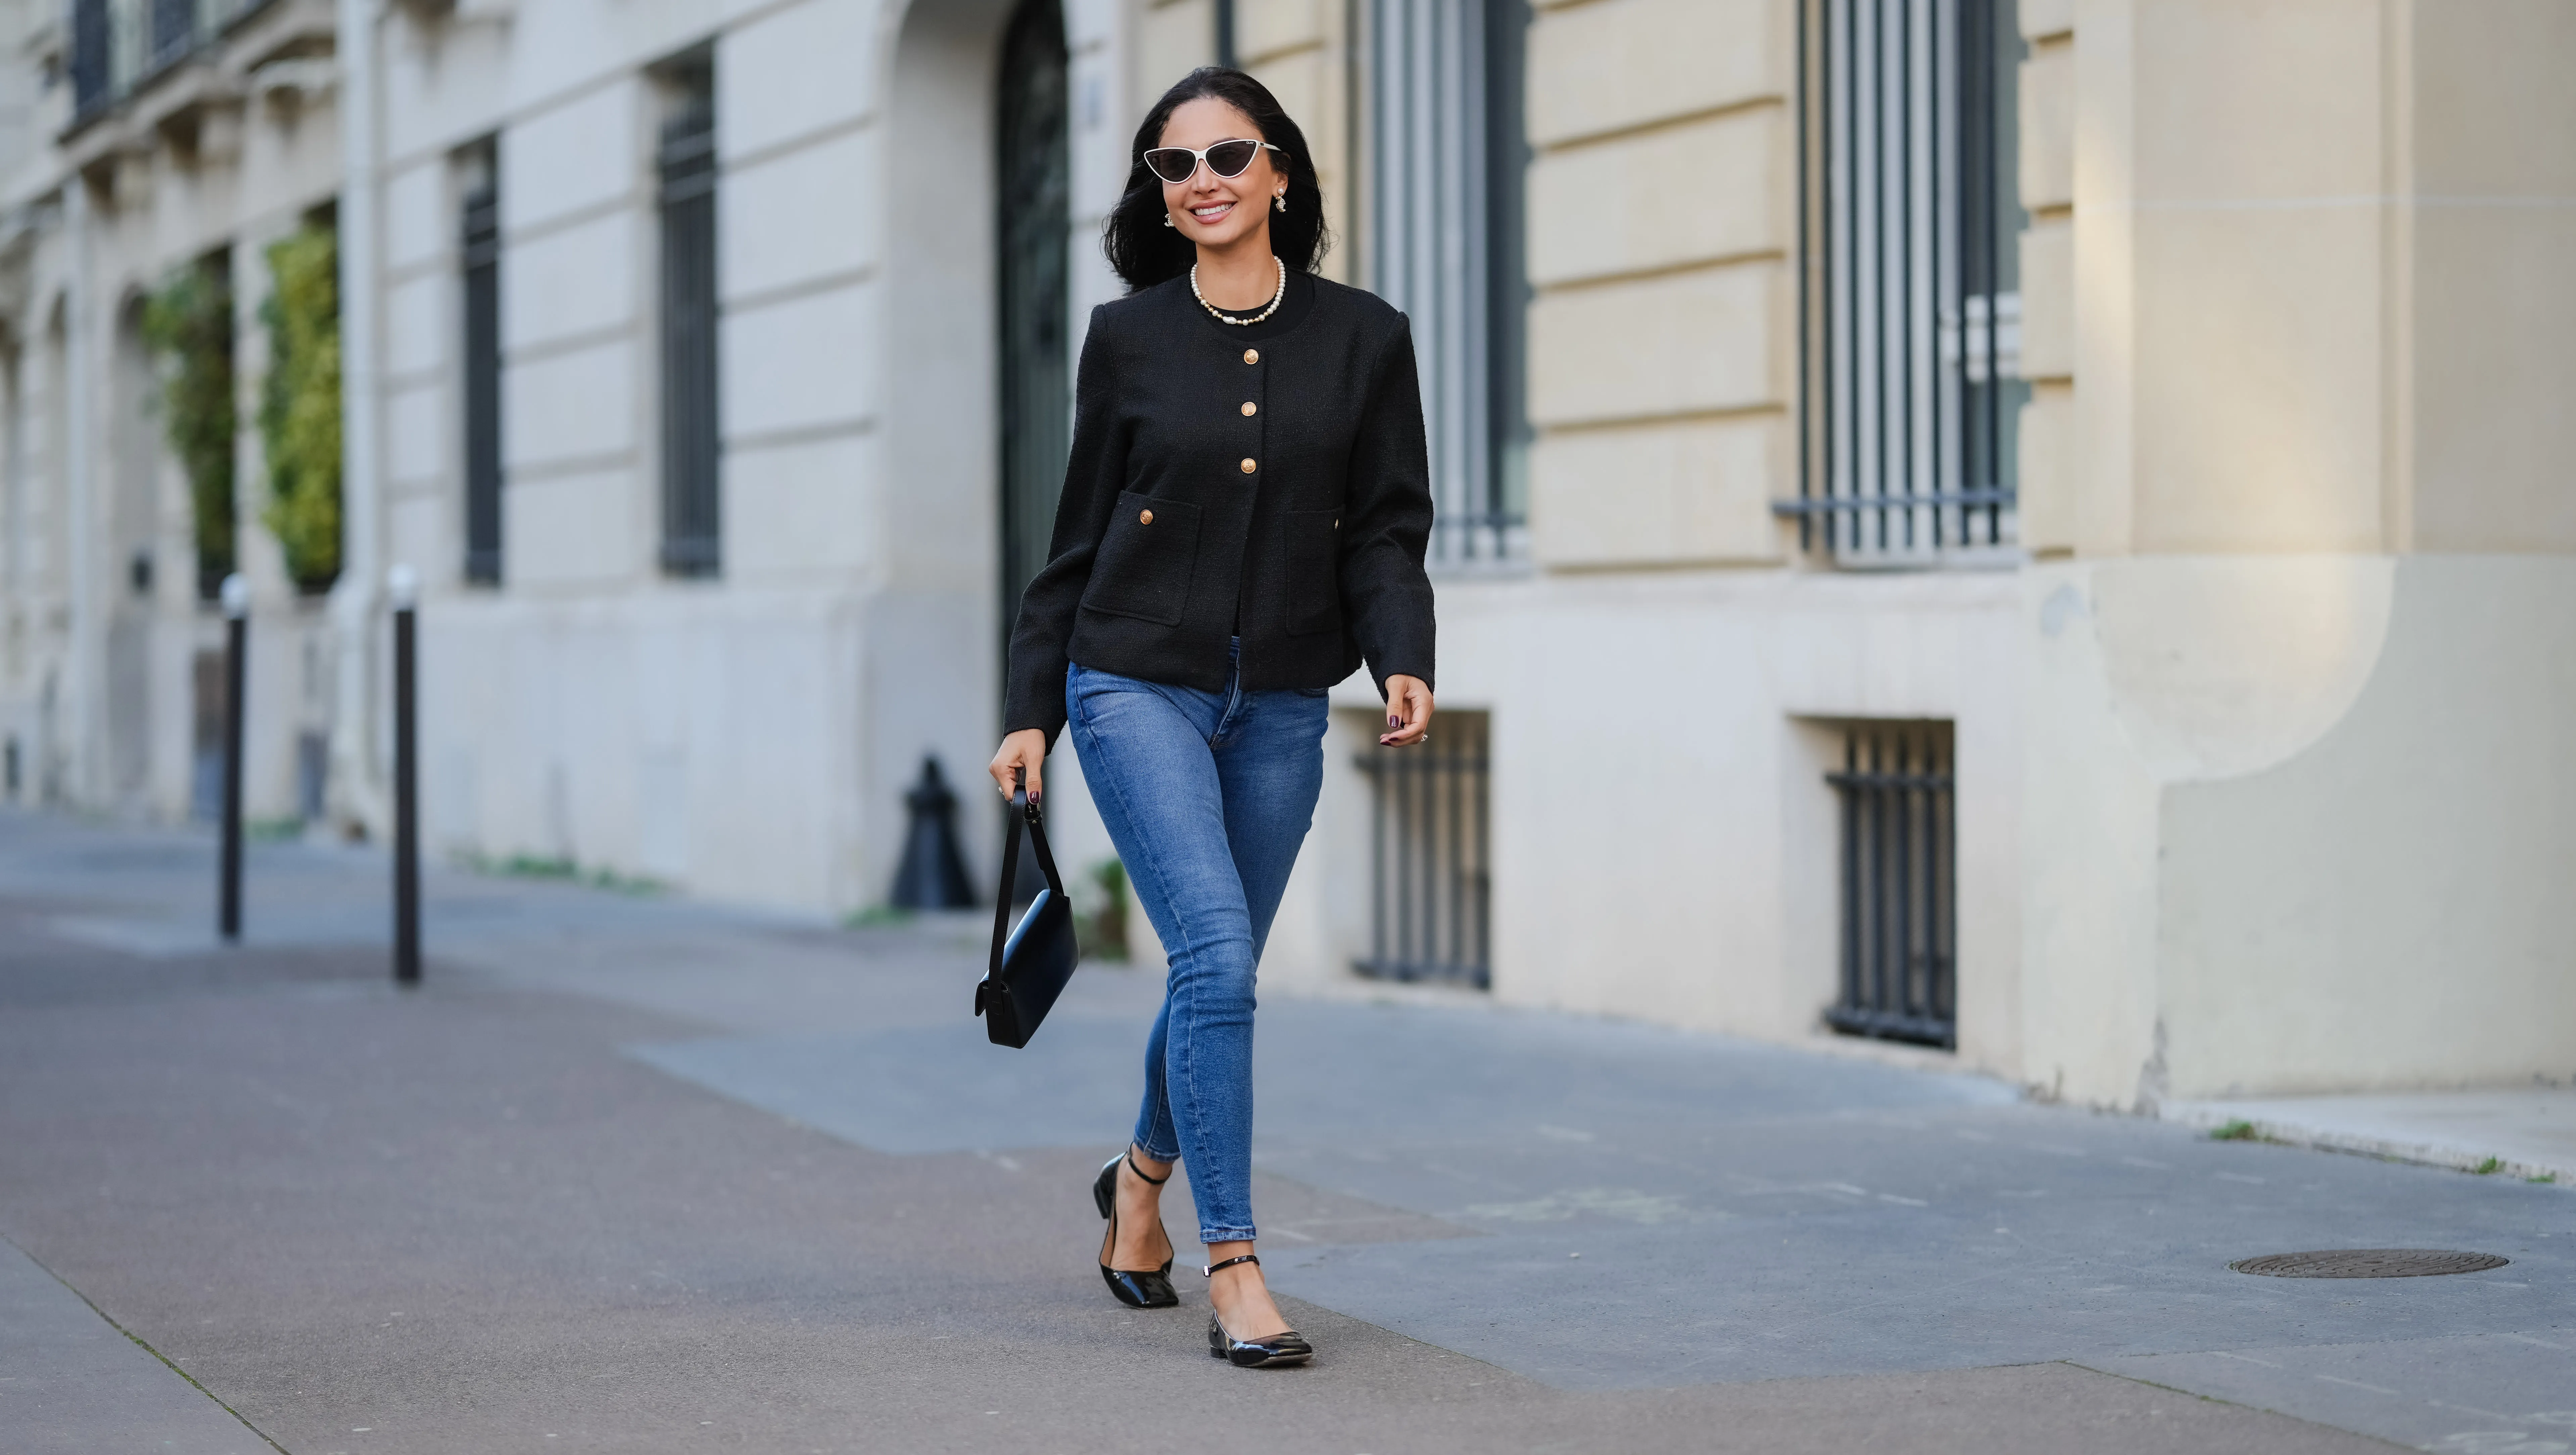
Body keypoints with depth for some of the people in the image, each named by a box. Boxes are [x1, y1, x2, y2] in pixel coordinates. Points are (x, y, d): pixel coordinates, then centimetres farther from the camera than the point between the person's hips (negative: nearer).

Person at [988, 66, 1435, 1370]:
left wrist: (1403, 662, -16)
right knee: (1217, 951, -17)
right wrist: (1029, 710, 6)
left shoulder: (1364, 341, 2)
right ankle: (1233, 1271, -15)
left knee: (1216, 975, 12)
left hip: (1279, 709, 2)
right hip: (1138, 687, -2)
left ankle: (1145, 1171, 43)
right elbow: (1078, 536, 6)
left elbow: (1385, 530, 1)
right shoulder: (1128, 339, 1)